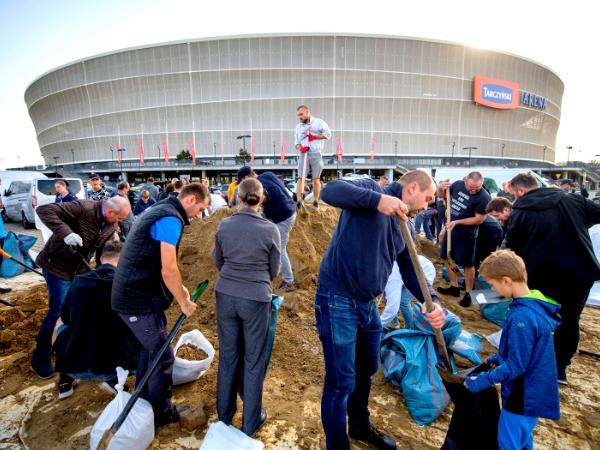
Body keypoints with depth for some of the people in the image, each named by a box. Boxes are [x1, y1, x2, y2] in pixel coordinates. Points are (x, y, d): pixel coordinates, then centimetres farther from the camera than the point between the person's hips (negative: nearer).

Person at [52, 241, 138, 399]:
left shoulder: (78, 282, -4)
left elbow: (65, 319, 14)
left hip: (75, 366, 3)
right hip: (116, 366, -3)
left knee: (60, 323, 29)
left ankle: (65, 382, 28)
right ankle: (114, 380, 15)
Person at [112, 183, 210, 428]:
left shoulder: (159, 210, 13)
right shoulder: (171, 218, -20)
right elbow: (168, 270, -25)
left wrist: (178, 287, 16)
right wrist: (184, 303, -10)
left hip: (130, 294, 10)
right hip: (140, 300, -10)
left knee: (150, 348, 24)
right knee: (162, 356, 5)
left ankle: (144, 402, 41)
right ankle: (161, 413, 23)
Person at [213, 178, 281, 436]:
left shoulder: (223, 226, -4)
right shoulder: (270, 230, -12)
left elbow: (218, 262, 10)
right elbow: (274, 270, 1)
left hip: (225, 295, 3)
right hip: (256, 299, -3)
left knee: (227, 355, 19)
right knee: (253, 360, 13)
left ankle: (225, 414, 39)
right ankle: (250, 422, 30)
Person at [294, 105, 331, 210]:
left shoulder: (319, 122, 5)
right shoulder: (298, 127, 17)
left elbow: (328, 134, -1)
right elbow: (297, 142, 15)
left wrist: (314, 137, -8)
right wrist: (300, 148, -8)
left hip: (316, 154, -2)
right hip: (303, 154, 3)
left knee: (316, 179, 1)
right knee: (301, 178, -8)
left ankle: (316, 201, 9)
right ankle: (299, 201, -13)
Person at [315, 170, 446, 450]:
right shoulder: (371, 189, -9)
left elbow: (410, 270, 11)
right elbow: (330, 191, -26)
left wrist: (432, 301, -6)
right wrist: (377, 199, -34)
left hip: (368, 305, 9)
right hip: (337, 301, -9)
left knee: (366, 370, 26)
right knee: (341, 382, 2)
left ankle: (360, 426, 51)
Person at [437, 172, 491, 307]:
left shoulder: (484, 197, -21)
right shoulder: (458, 184, -5)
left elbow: (479, 219, -18)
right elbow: (441, 194, 9)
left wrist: (457, 222, -22)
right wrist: (440, 187, -13)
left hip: (466, 235, -6)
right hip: (450, 230, 6)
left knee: (467, 264, 5)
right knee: (448, 258, 15)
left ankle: (468, 294, 20)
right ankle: (454, 287, 31)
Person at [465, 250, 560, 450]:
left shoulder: (521, 318, -32)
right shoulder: (536, 302, -2)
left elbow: (516, 366, -26)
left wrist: (481, 381, -19)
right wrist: (498, 358, 15)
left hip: (523, 397, -9)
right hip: (535, 391, 9)